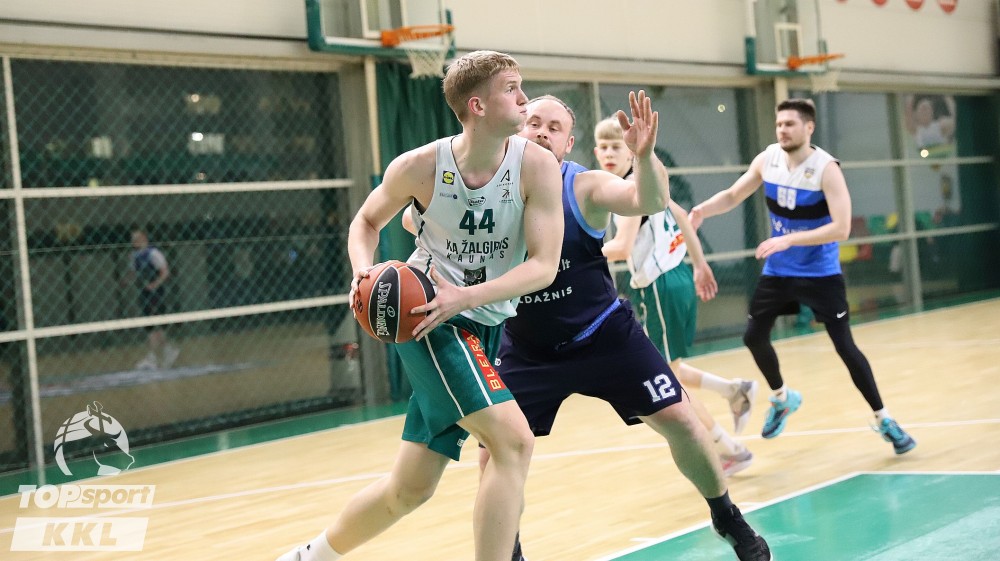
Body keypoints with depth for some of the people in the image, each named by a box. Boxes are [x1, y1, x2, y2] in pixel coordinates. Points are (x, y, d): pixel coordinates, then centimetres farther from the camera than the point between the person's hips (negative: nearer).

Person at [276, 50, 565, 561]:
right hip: (426, 315, -4)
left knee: (409, 488, 13)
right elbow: (367, 220, 6)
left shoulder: (536, 165, -12)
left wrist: (468, 295, -29)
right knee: (514, 439, -24)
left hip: (485, 322, 4)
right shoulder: (419, 167, -14)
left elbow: (544, 265, -17)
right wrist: (363, 273, -14)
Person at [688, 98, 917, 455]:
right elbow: (733, 195, 7)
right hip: (778, 270, 6)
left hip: (821, 273, -5)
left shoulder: (826, 168, -23)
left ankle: (883, 420, 3)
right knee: (754, 337, 7)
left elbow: (841, 228, -29)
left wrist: (789, 240, -35)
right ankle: (782, 398, 33)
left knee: (844, 346, -8)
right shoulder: (767, 160, -6)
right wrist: (705, 209, -14)